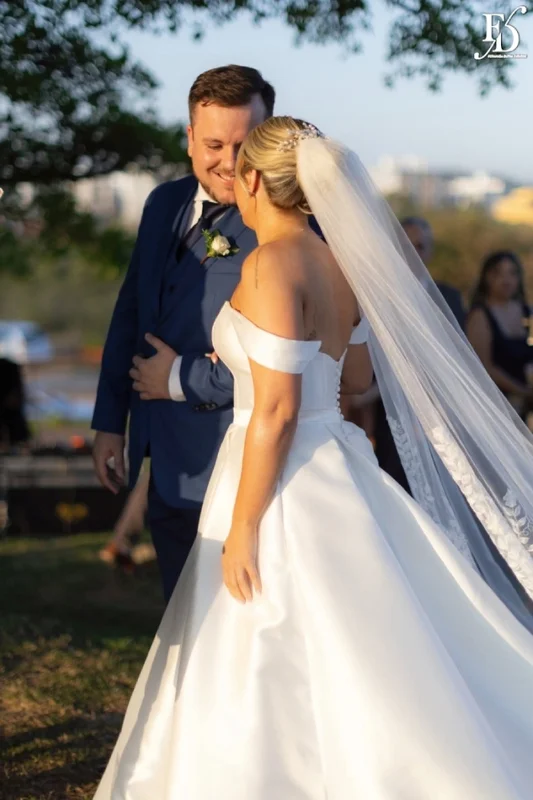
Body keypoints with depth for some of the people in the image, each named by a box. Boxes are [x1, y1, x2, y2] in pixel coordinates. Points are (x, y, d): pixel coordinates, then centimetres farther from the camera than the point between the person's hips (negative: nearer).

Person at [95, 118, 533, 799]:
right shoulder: (336, 264, 7)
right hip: (334, 467, 9)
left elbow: (276, 411, -21)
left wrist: (241, 529, -17)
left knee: (271, 686, 0)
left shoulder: (271, 264, -17)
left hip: (285, 486, -9)